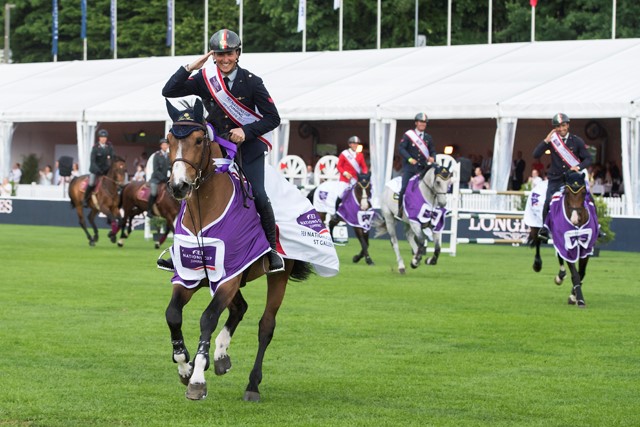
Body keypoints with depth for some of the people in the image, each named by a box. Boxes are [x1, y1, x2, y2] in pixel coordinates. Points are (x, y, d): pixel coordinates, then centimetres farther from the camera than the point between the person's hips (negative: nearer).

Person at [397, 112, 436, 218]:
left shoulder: (428, 138, 14)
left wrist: (432, 158, -6)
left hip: (422, 168, 4)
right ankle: (400, 209, -1)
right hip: (409, 167, -4)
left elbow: (433, 151, 18)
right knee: (405, 188, -14)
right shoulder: (408, 135, 0)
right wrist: (409, 159, -20)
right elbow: (401, 148, -7)